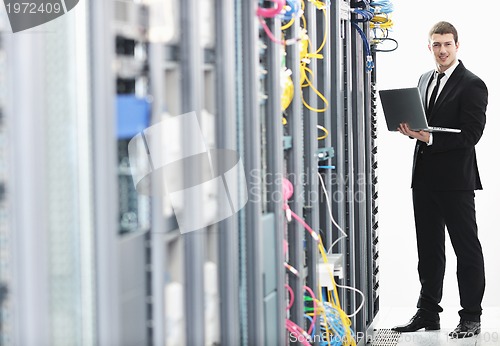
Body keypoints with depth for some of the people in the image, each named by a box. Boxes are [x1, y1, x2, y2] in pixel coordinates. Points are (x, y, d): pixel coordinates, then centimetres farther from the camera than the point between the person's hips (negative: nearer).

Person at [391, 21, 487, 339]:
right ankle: (428, 313, 21)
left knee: (467, 249, 0)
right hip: (425, 177, 7)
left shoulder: (472, 85, -9)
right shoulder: (426, 80, 15)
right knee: (429, 250, 13)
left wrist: (429, 137, -22)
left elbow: (470, 135, -16)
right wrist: (411, 129, 0)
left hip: (456, 180, -7)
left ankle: (471, 318, 5)